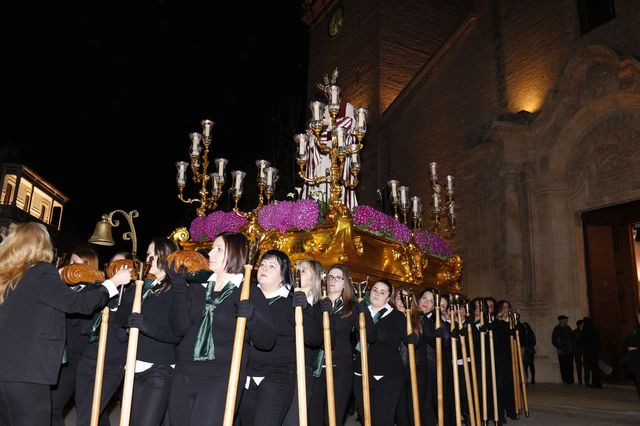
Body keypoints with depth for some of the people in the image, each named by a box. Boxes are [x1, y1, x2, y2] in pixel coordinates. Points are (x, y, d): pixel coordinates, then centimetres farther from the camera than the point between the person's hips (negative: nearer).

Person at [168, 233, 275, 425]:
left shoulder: (250, 293, -2)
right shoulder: (197, 287, 11)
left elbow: (267, 341, -8)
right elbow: (179, 328, 1)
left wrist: (251, 316, -26)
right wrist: (179, 289, -8)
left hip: (222, 378, -5)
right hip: (184, 375, 5)